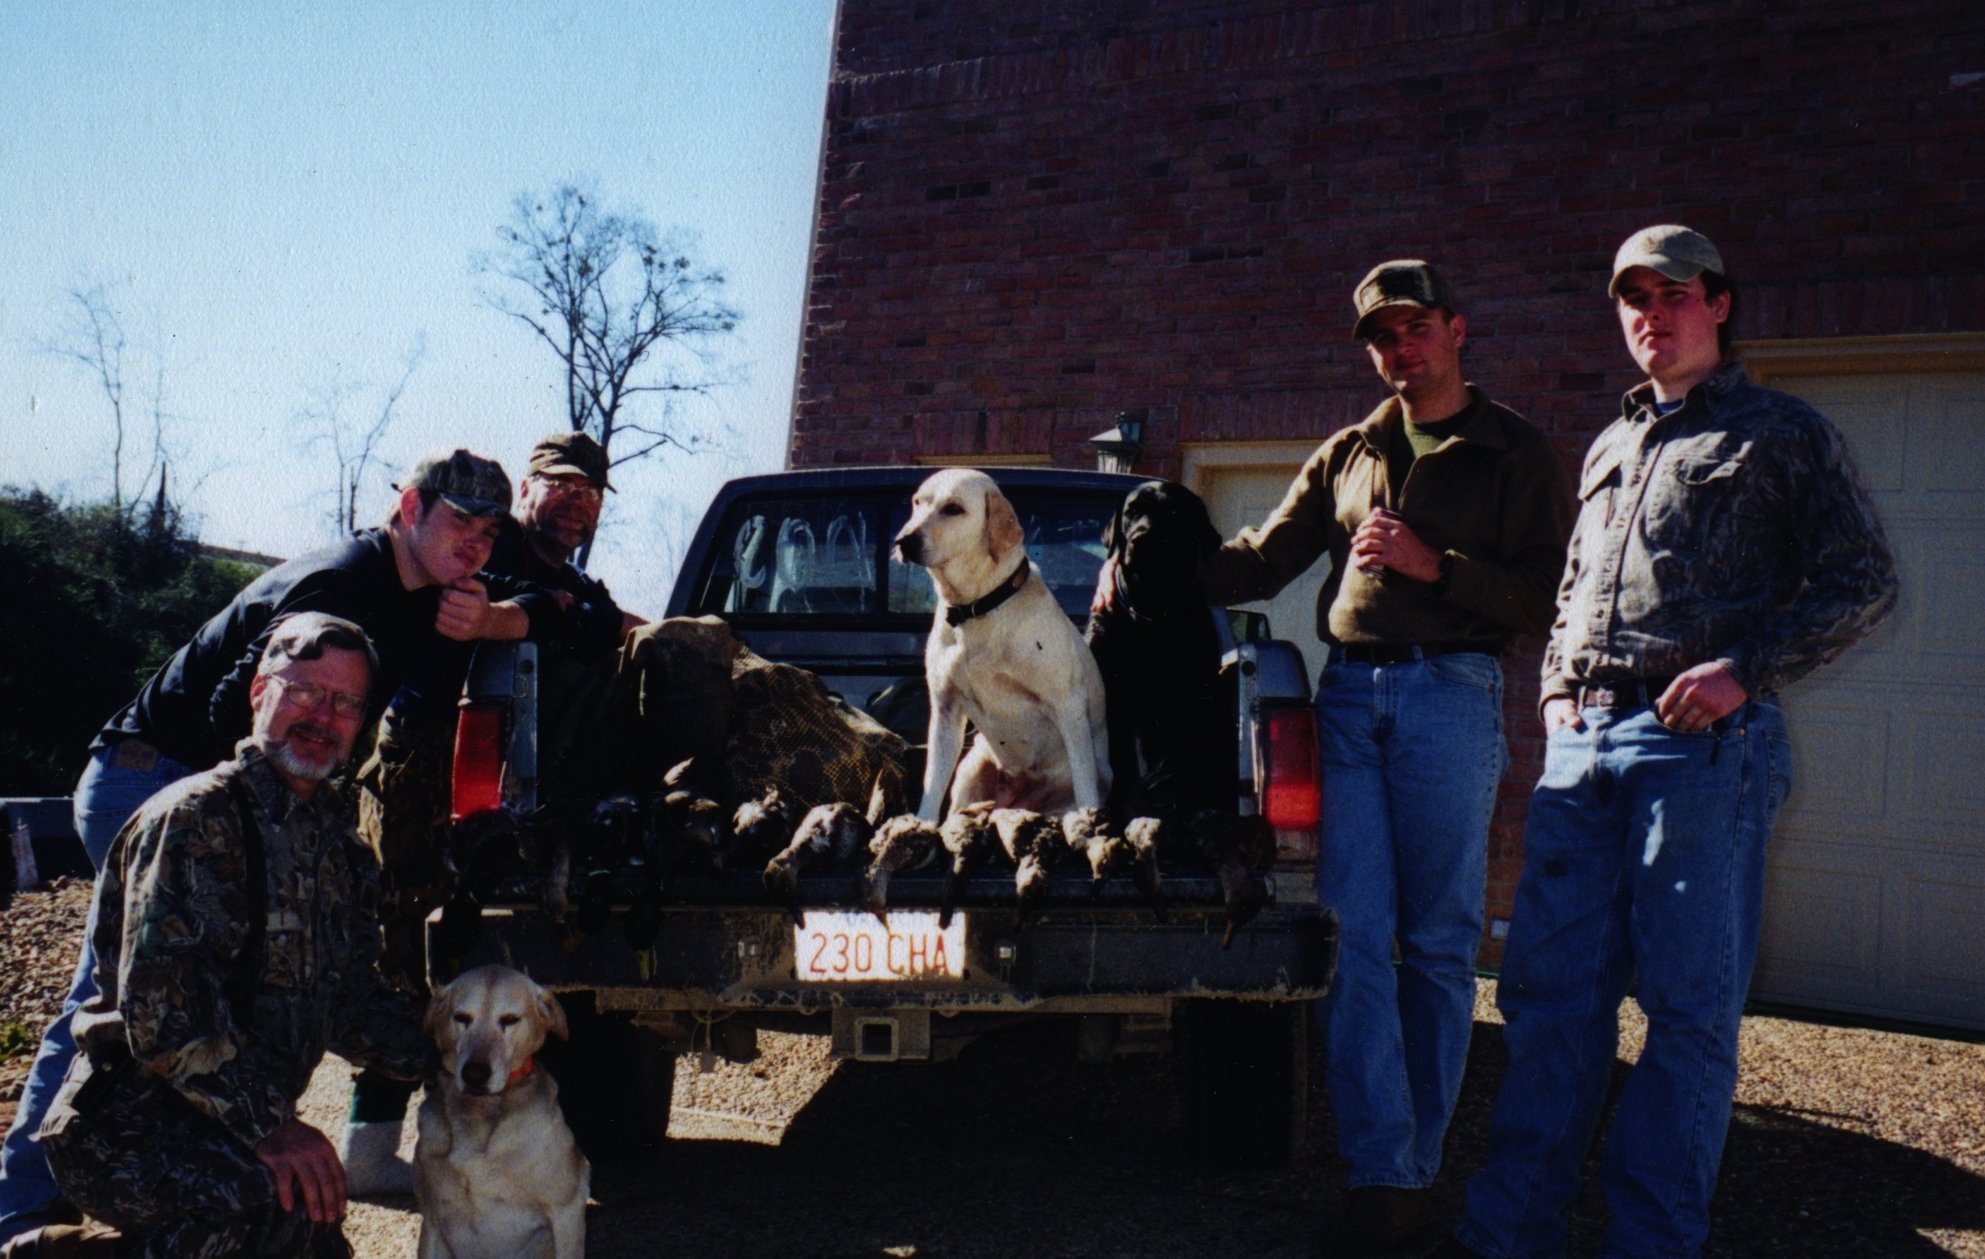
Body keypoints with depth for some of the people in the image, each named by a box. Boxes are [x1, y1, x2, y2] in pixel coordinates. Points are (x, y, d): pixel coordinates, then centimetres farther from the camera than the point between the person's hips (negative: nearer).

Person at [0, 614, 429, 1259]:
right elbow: (160, 1007, -23)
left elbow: (351, 1000, 16)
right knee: (290, 1206, -34)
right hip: (127, 1130, -9)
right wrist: (267, 1124, -29)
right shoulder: (194, 819, -14)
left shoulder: (334, 840, 14)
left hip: (229, 1125, 10)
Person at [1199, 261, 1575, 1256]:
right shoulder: (1346, 456, 19)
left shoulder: (1511, 453, 7)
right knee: (1353, 938, -6)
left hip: (1450, 697, -4)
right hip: (1347, 696, 4)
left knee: (1437, 945, -2)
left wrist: (1433, 566, -11)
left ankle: (1416, 1171, 6)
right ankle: (1382, 1177, -6)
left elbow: (1550, 594, -1)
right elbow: (1263, 560, 18)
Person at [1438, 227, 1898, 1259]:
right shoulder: (1610, 449, 23)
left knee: (1688, 1005, -3)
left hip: (1703, 746, -5)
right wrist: (1558, 690, 13)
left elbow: (1862, 582, -1)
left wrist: (1743, 670, -12)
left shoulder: (1780, 435, 5)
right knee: (1548, 990, 2)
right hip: (1585, 746, 5)